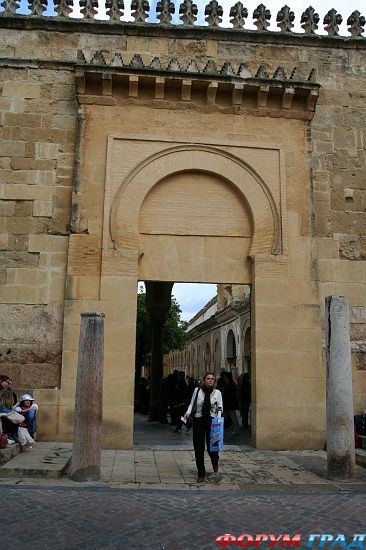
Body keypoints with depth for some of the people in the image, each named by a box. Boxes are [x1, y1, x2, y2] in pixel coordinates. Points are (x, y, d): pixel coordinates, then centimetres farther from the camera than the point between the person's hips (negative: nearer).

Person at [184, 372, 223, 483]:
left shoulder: (217, 392, 3)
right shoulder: (197, 390, 1)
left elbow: (220, 407, 5)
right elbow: (192, 404, 6)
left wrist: (219, 409, -17)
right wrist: (188, 412, -10)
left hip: (212, 421, 0)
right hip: (198, 421, 0)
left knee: (211, 446, -1)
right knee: (198, 448, 2)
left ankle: (215, 461, 38)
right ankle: (201, 474, 17)